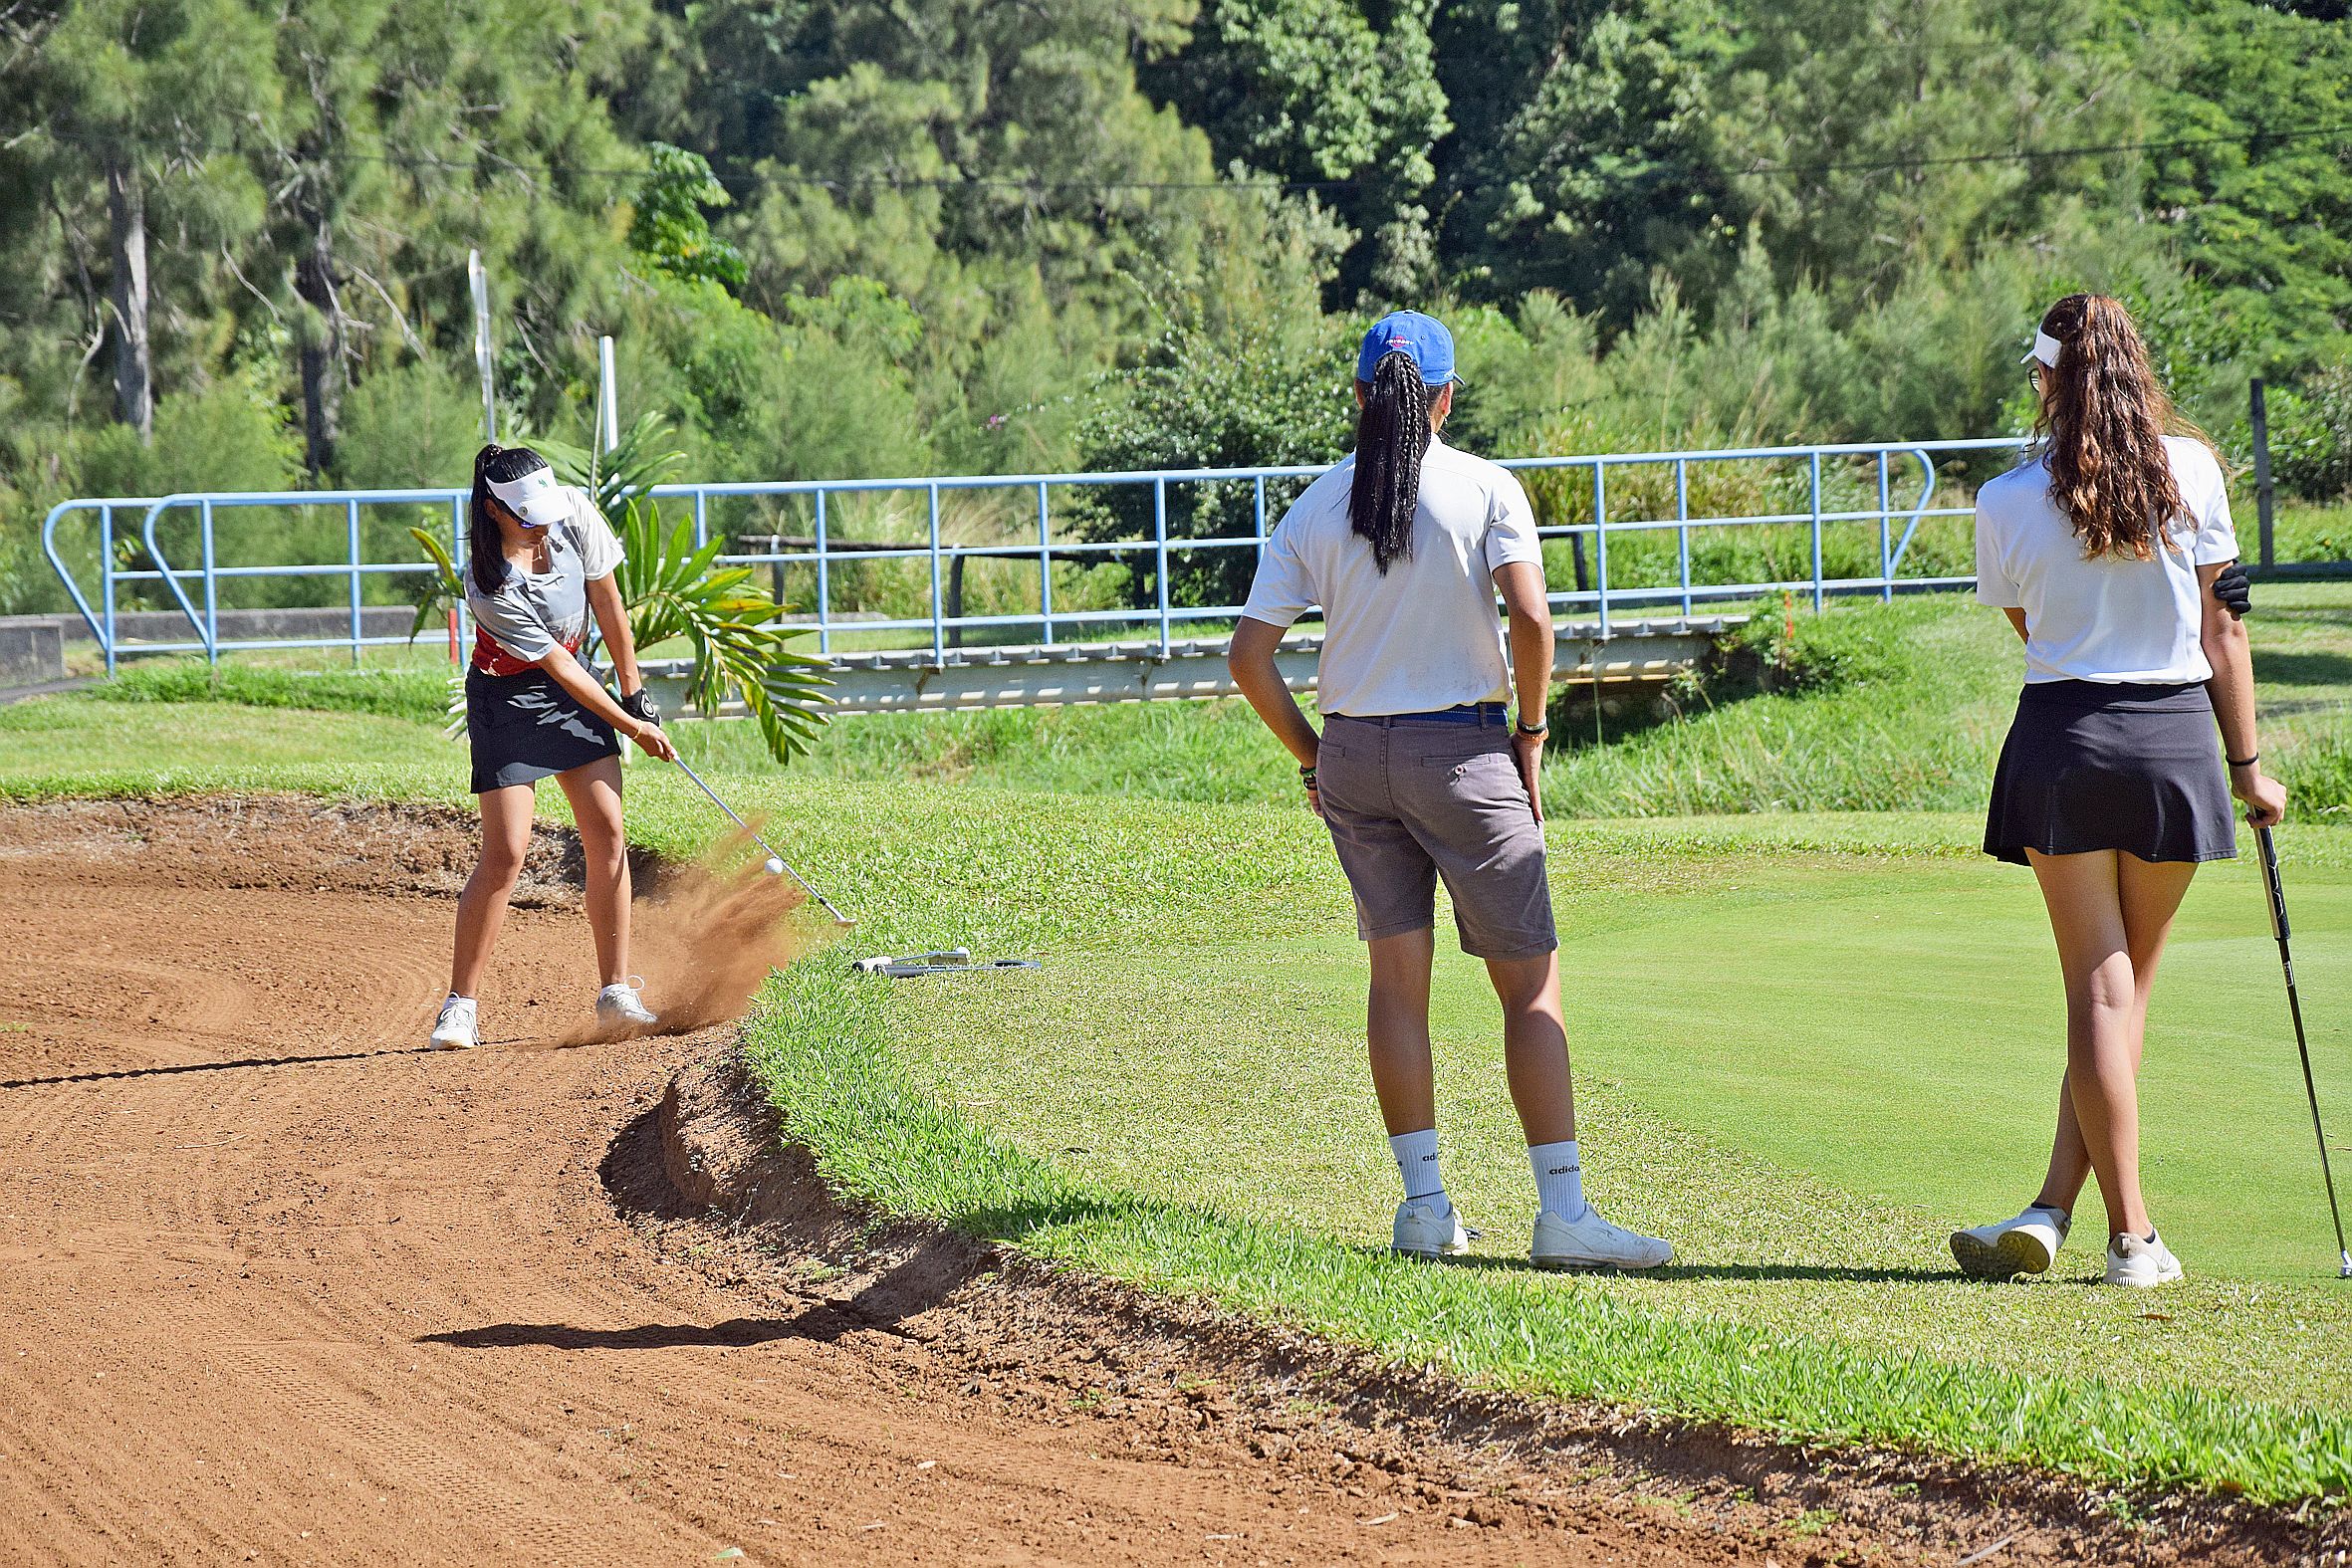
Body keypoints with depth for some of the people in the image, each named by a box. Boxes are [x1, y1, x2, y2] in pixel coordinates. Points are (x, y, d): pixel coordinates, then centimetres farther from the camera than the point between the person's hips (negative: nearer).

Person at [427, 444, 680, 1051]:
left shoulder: (575, 512, -17)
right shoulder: (490, 586, -31)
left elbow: (608, 603, -5)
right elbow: (558, 666, -22)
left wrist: (635, 692, 0)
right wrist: (630, 726, -15)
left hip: (572, 685, 5)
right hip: (506, 698, -5)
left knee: (607, 831, -2)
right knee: (505, 852, -12)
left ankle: (616, 993, 3)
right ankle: (461, 1005, -3)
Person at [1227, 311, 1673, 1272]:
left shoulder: (1313, 510, 3)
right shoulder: (1484, 489, -5)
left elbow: (1249, 655, -1)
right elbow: (1531, 620, -17)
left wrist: (1309, 757, 10)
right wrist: (1529, 735, -4)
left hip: (1352, 756, 4)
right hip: (1463, 752, -4)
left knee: (1398, 977, 10)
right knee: (1530, 983, -1)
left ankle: (1424, 1204, 6)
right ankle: (1563, 1213, -8)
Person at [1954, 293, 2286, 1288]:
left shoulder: (2007, 504, -4)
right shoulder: (2192, 470, -2)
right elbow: (2222, 627, 0)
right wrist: (2246, 765, 5)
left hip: (2064, 738, -1)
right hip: (2179, 734, 1)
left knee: (2099, 985, 2)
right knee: (2129, 985, 10)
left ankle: (2133, 1233, -1)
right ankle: (2053, 1211, 7)